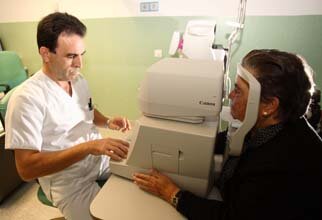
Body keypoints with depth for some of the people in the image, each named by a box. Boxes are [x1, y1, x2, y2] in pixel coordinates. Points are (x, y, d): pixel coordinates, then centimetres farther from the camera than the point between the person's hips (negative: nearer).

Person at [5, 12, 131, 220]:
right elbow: (26, 168, -21)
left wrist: (108, 122, -4)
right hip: (68, 180, -5)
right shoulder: (27, 98, -20)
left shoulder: (79, 79, 2)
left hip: (103, 159, 6)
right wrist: (88, 147, -31)